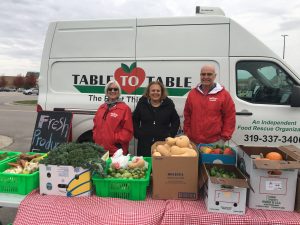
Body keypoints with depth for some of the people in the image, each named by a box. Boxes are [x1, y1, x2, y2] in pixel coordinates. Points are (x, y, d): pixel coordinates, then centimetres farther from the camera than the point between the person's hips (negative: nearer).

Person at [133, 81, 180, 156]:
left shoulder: (168, 104, 2)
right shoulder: (142, 103, 3)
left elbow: (176, 121, 11)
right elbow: (134, 120, 12)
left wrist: (171, 134, 1)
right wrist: (137, 133, 2)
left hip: (164, 142, 0)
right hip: (144, 143, 1)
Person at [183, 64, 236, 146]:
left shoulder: (224, 94, -3)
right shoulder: (192, 93, 7)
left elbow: (230, 117, -2)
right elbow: (187, 115, 12)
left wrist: (225, 136, -5)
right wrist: (187, 134, 8)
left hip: (215, 142, -3)